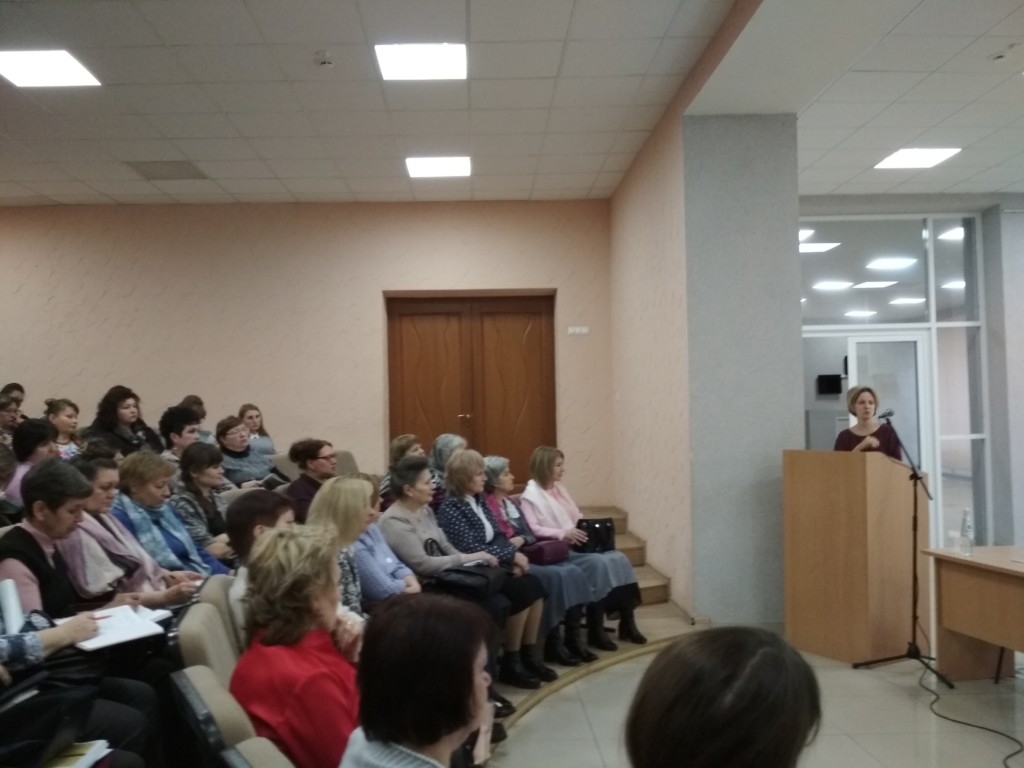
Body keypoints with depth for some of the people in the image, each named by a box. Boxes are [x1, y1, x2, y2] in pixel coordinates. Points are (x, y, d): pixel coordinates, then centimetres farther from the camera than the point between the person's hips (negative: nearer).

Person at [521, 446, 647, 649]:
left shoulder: (560, 488, 21)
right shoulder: (531, 495, -5)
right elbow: (532, 529, -17)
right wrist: (562, 534, -27)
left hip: (577, 544, 8)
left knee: (619, 558, -15)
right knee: (598, 563, -30)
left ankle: (627, 622, -8)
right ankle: (595, 631, -21)